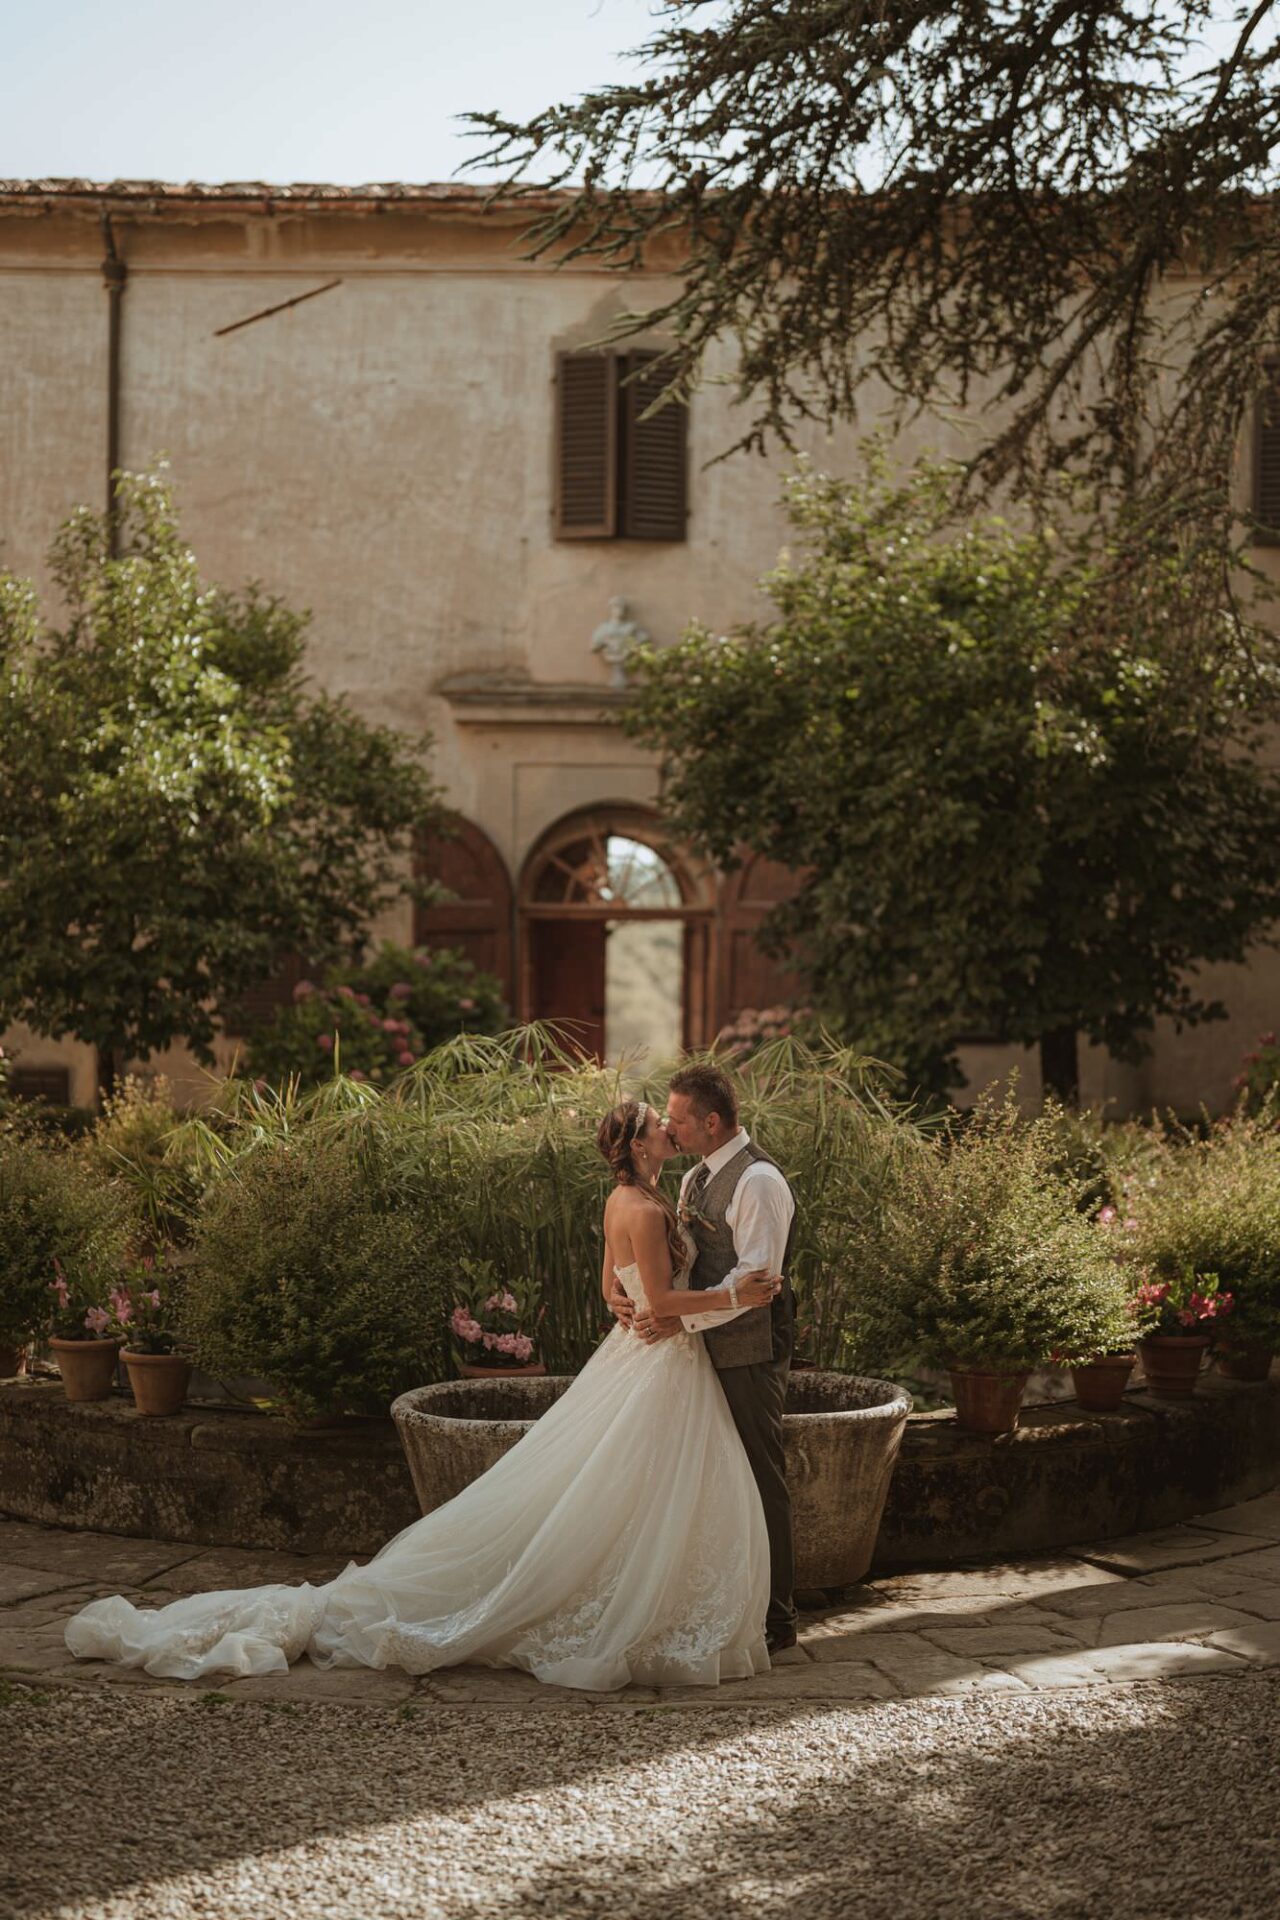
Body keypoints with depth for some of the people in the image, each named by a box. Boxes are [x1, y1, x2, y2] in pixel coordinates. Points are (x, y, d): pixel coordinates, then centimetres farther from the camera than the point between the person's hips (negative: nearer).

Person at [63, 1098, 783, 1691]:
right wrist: (731, 1297, -18)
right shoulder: (645, 1211, -20)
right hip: (661, 1363, -10)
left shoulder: (623, 1202, 11)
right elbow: (661, 1299, -21)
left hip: (633, 1351, 10)